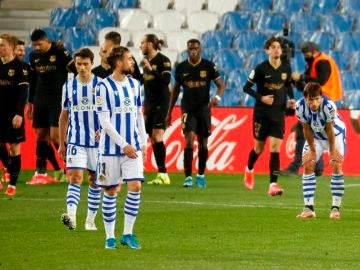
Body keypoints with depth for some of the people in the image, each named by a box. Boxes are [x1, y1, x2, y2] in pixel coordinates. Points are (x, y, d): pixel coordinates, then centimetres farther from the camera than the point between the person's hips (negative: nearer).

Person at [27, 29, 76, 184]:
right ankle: (40, 173, 11)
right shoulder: (33, 56, 7)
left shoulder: (59, 52, -11)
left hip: (58, 101, -6)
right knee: (40, 135, 6)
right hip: (40, 101, 6)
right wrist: (30, 102, 18)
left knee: (55, 136, -13)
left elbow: (76, 71, -7)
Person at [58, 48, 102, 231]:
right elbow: (64, 116, 13)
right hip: (75, 141, 0)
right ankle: (71, 216, -28)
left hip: (97, 141, 0)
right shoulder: (69, 87, 5)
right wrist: (61, 144, 12)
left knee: (95, 181, 8)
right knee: (75, 177, -15)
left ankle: (90, 220, 19)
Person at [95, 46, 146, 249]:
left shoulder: (135, 85, 9)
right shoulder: (104, 86, -8)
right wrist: (124, 145, -14)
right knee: (111, 192, 2)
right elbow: (104, 121, -11)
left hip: (133, 146, 4)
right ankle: (110, 236, 12)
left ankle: (128, 234, 0)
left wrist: (143, 143, 10)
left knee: (136, 186, -9)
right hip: (111, 147, -4)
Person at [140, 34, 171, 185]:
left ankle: (163, 174, -16)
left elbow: (166, 80, -22)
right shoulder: (146, 61, 13)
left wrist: (151, 69, -25)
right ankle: (161, 174, 6)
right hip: (149, 103, 8)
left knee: (157, 136, -15)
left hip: (161, 103, -8)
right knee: (152, 138, 4)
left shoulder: (163, 60, -10)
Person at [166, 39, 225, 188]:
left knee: (203, 144, 7)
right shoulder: (181, 68, 2)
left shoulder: (208, 66, -3)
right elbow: (175, 90, 12)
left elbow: (220, 85, -1)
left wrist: (217, 97, -24)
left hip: (204, 109, 1)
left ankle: (201, 175, 25)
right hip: (188, 109, -1)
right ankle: (188, 177, -19)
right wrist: (169, 112, 12)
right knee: (189, 140, -17)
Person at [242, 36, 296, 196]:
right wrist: (261, 97, -19)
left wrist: (291, 99, 3)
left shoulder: (286, 69, 1)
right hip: (261, 113, -2)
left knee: (275, 148, -10)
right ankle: (249, 170, 43)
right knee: (259, 147, 11)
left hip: (278, 113, 2)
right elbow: (247, 87, -6)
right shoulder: (261, 68, -10)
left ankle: (273, 185, -14)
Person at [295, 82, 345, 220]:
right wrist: (313, 150, -10)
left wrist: (332, 150, -15)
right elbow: (307, 129, -16)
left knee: (336, 166, -15)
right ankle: (309, 209, -4)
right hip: (315, 136, 3)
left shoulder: (329, 106, -38)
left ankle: (336, 208, -10)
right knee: (307, 166, -7)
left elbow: (330, 130, -25)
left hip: (335, 134, -3)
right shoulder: (300, 106, -29)